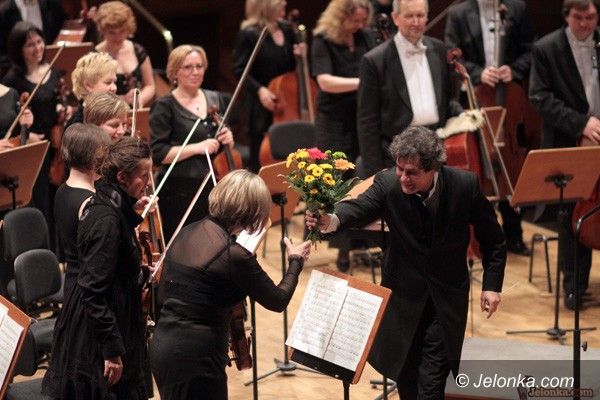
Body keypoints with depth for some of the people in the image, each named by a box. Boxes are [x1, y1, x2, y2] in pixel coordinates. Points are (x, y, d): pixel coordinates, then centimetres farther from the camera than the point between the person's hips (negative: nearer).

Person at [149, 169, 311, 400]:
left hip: (163, 344, 9)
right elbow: (278, 301, -5)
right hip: (194, 357, -8)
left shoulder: (187, 233, 5)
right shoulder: (235, 255, -18)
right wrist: (296, 261, 13)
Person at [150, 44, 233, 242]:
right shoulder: (164, 107, -5)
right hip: (180, 192, -5)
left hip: (214, 187, 5)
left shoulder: (215, 99, 12)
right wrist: (197, 147, -19)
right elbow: (158, 154, -12)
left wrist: (228, 140, -1)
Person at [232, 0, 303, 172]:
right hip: (261, 108, -5)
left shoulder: (287, 30, 9)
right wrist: (258, 89, -23)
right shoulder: (249, 34, -9)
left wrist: (298, 55, 1)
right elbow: (240, 70, -10)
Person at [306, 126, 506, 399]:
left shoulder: (466, 185, -17)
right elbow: (359, 207, -38)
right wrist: (333, 220, -59)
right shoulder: (388, 183, -18)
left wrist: (491, 285, -9)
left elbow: (493, 240, -4)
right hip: (404, 292, 2)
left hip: (447, 295, -1)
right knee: (405, 374, 15)